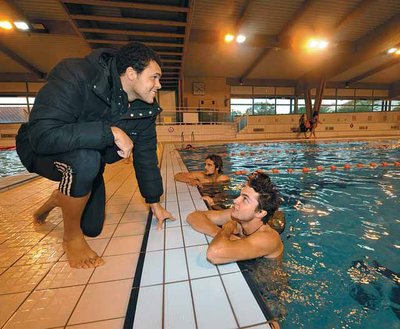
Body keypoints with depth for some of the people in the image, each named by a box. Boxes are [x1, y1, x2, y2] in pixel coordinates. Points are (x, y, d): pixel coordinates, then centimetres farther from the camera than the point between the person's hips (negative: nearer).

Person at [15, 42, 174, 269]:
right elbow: (42, 135, -37)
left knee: (93, 228, 6)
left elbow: (146, 156, -6)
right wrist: (110, 132, -40)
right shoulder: (77, 76, -29)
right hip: (41, 151, -4)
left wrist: (155, 203, -2)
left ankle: (61, 198, 37)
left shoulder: (145, 110, -12)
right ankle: (72, 238, -12)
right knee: (86, 159, -40)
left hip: (87, 163, 5)